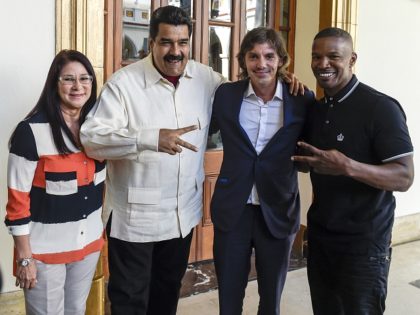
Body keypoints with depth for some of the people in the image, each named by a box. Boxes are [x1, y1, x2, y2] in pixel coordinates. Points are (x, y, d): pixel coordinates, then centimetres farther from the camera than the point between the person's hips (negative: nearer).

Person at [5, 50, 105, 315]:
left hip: (89, 241, 5)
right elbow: (18, 199, -15)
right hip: (45, 247, -5)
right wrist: (25, 257, -13)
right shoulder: (32, 131, -17)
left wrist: (104, 229, 12)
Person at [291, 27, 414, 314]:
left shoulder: (380, 107, -16)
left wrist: (348, 167, -35)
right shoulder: (315, 109, 6)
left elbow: (404, 177, -20)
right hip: (320, 234, 6)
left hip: (363, 242, -6)